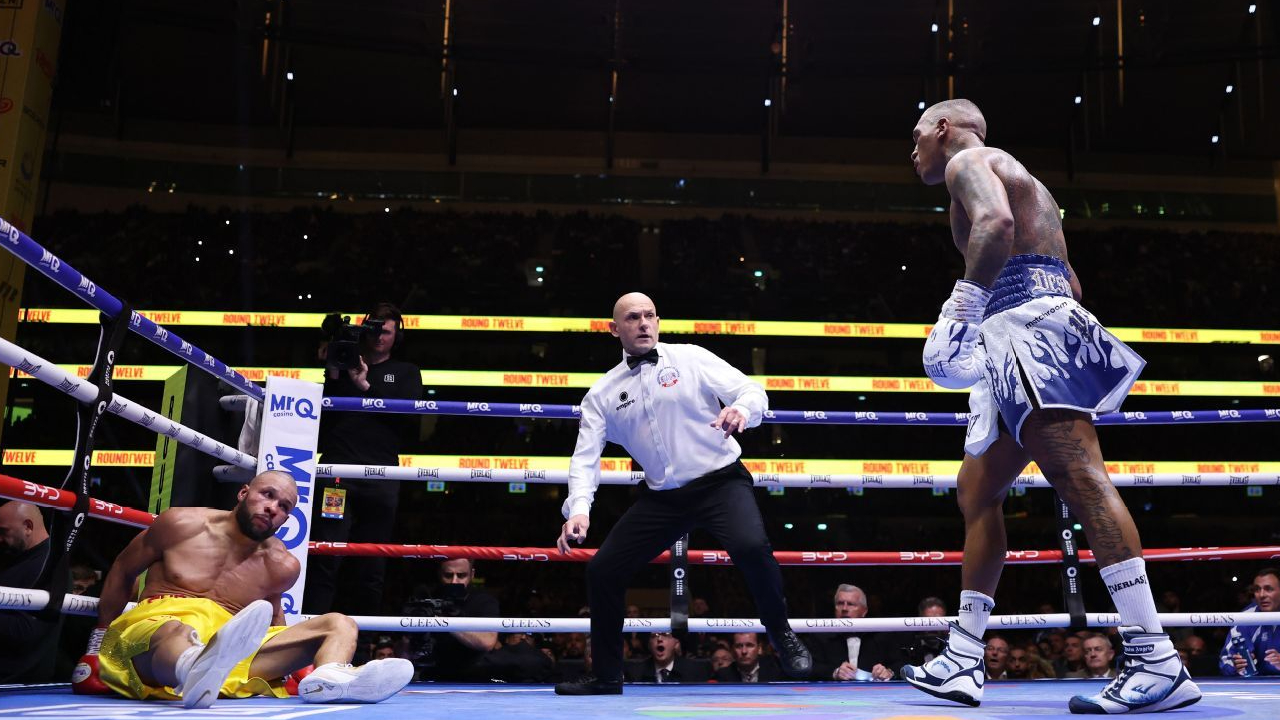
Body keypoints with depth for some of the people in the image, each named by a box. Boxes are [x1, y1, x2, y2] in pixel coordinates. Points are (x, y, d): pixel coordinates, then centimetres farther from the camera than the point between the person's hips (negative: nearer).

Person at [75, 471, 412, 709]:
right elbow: (122, 570, 12)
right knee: (178, 631, -42)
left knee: (339, 624, -10)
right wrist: (101, 637, 15)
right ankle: (197, 670, -80)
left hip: (232, 647, 3)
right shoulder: (182, 524, 0)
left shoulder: (283, 566, 6)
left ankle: (329, 678, -48)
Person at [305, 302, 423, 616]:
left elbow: (410, 417, 1)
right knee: (325, 560, -11)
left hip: (381, 476, 1)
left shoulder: (406, 372, 19)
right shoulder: (344, 364, 20)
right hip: (337, 468, 0)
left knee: (372, 567, 0)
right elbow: (323, 413, 10)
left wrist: (366, 388, -6)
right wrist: (333, 376, -4)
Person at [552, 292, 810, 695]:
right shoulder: (602, 394, 5)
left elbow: (753, 392, -7)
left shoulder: (690, 358, -2)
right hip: (662, 498, 4)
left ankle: (781, 633, -2)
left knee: (751, 548, -31)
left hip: (720, 482, -4)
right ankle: (607, 677, 17)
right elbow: (586, 456, 0)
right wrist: (579, 508, -18)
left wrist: (741, 409, -32)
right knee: (602, 571, -2)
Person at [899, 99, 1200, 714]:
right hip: (1025, 336, 11)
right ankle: (962, 662, 10)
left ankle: (1158, 663, -26)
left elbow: (996, 223, -20)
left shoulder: (967, 160, 4)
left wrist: (962, 307, -19)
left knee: (1078, 475, -20)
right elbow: (1070, 283, 30)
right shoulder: (1018, 178, 33)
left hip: (1026, 321, -10)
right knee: (976, 489, 9)